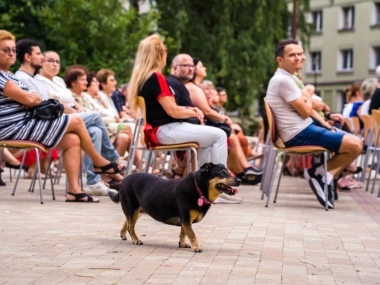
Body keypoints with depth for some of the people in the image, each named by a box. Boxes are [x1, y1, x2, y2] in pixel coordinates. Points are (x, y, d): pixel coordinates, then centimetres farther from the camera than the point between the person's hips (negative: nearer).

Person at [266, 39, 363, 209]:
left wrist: (324, 123, 6)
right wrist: (308, 96, 5)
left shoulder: (286, 78, 17)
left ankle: (327, 176, 5)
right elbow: (305, 112, -17)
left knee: (353, 141, 15)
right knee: (355, 145, -16)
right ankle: (321, 173, -3)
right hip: (299, 134, -11)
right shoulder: (283, 80, -18)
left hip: (305, 128, 11)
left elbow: (306, 108, 20)